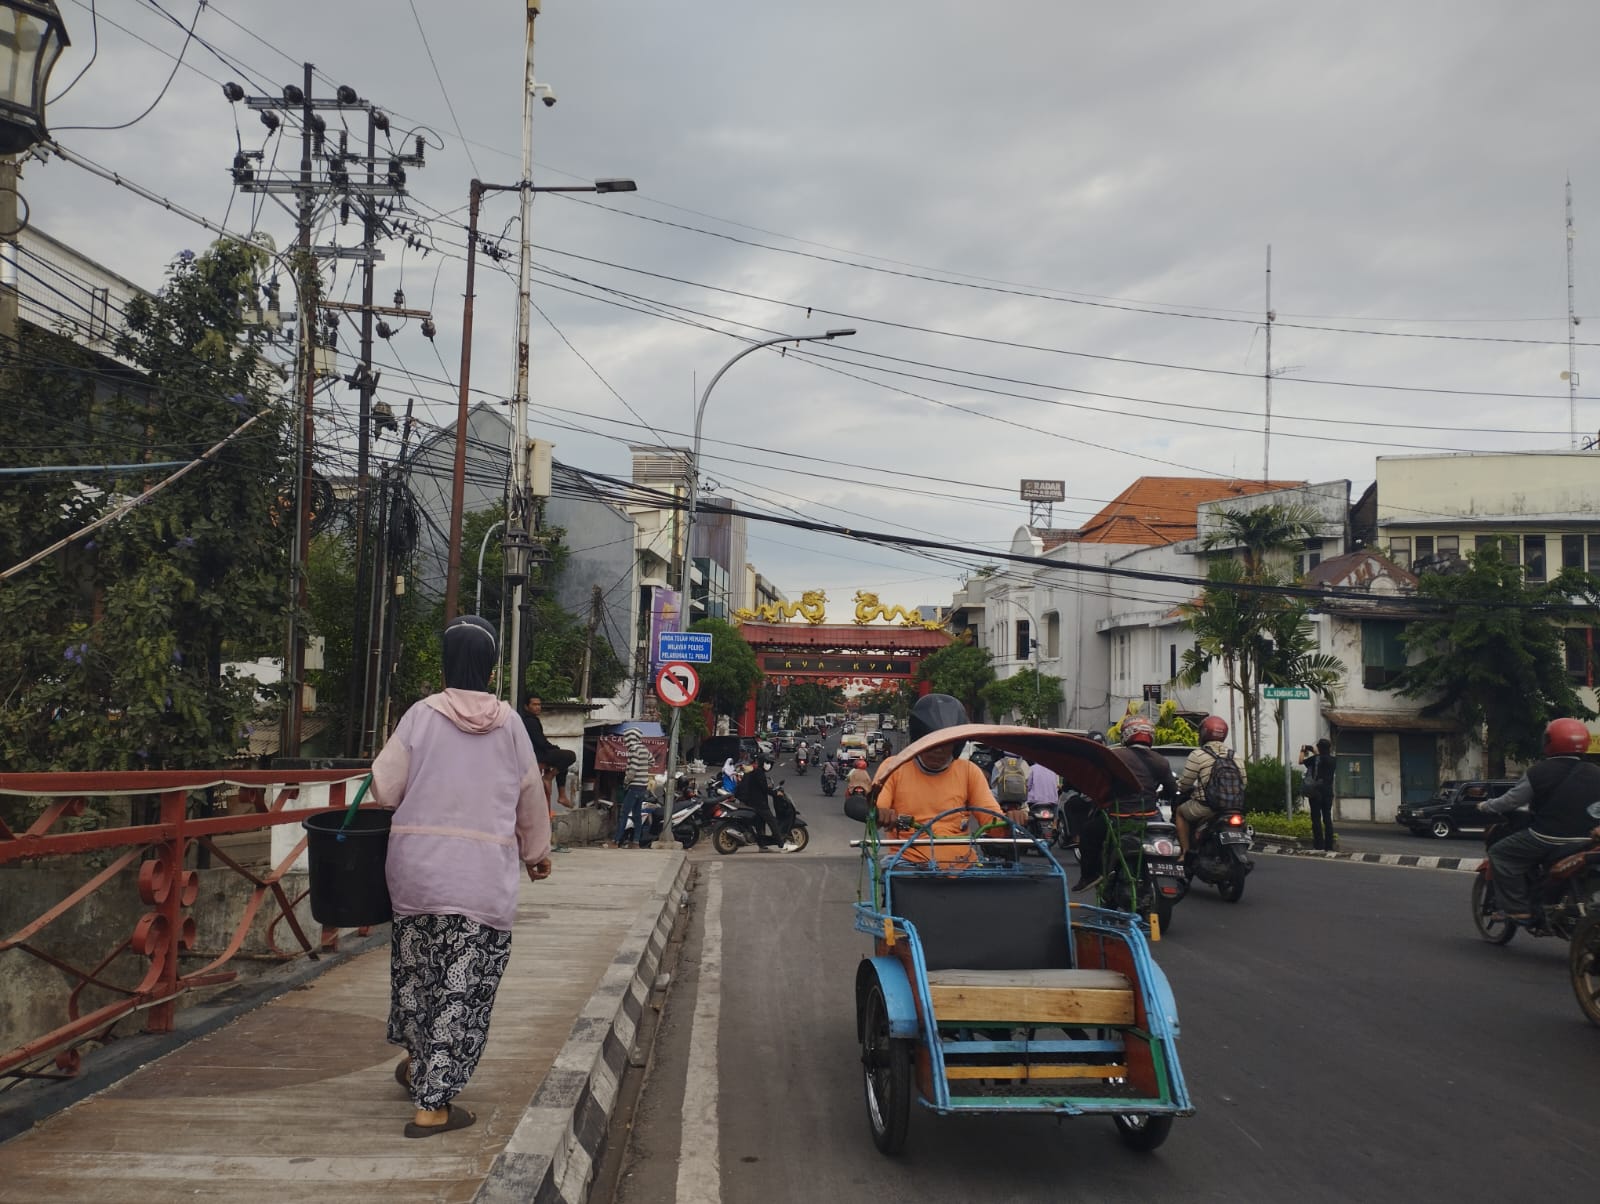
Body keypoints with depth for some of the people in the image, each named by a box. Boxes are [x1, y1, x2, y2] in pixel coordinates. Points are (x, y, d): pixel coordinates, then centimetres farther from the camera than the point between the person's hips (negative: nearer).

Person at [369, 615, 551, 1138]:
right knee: (464, 985, 3)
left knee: (416, 968, 21)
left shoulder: (422, 714, -2)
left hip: (417, 867, 1)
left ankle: (418, 1063, 41)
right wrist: (537, 853, 26)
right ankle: (433, 1103, 4)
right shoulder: (508, 722, 1)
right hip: (486, 875, -1)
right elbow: (531, 796, 10)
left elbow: (385, 788, -3)